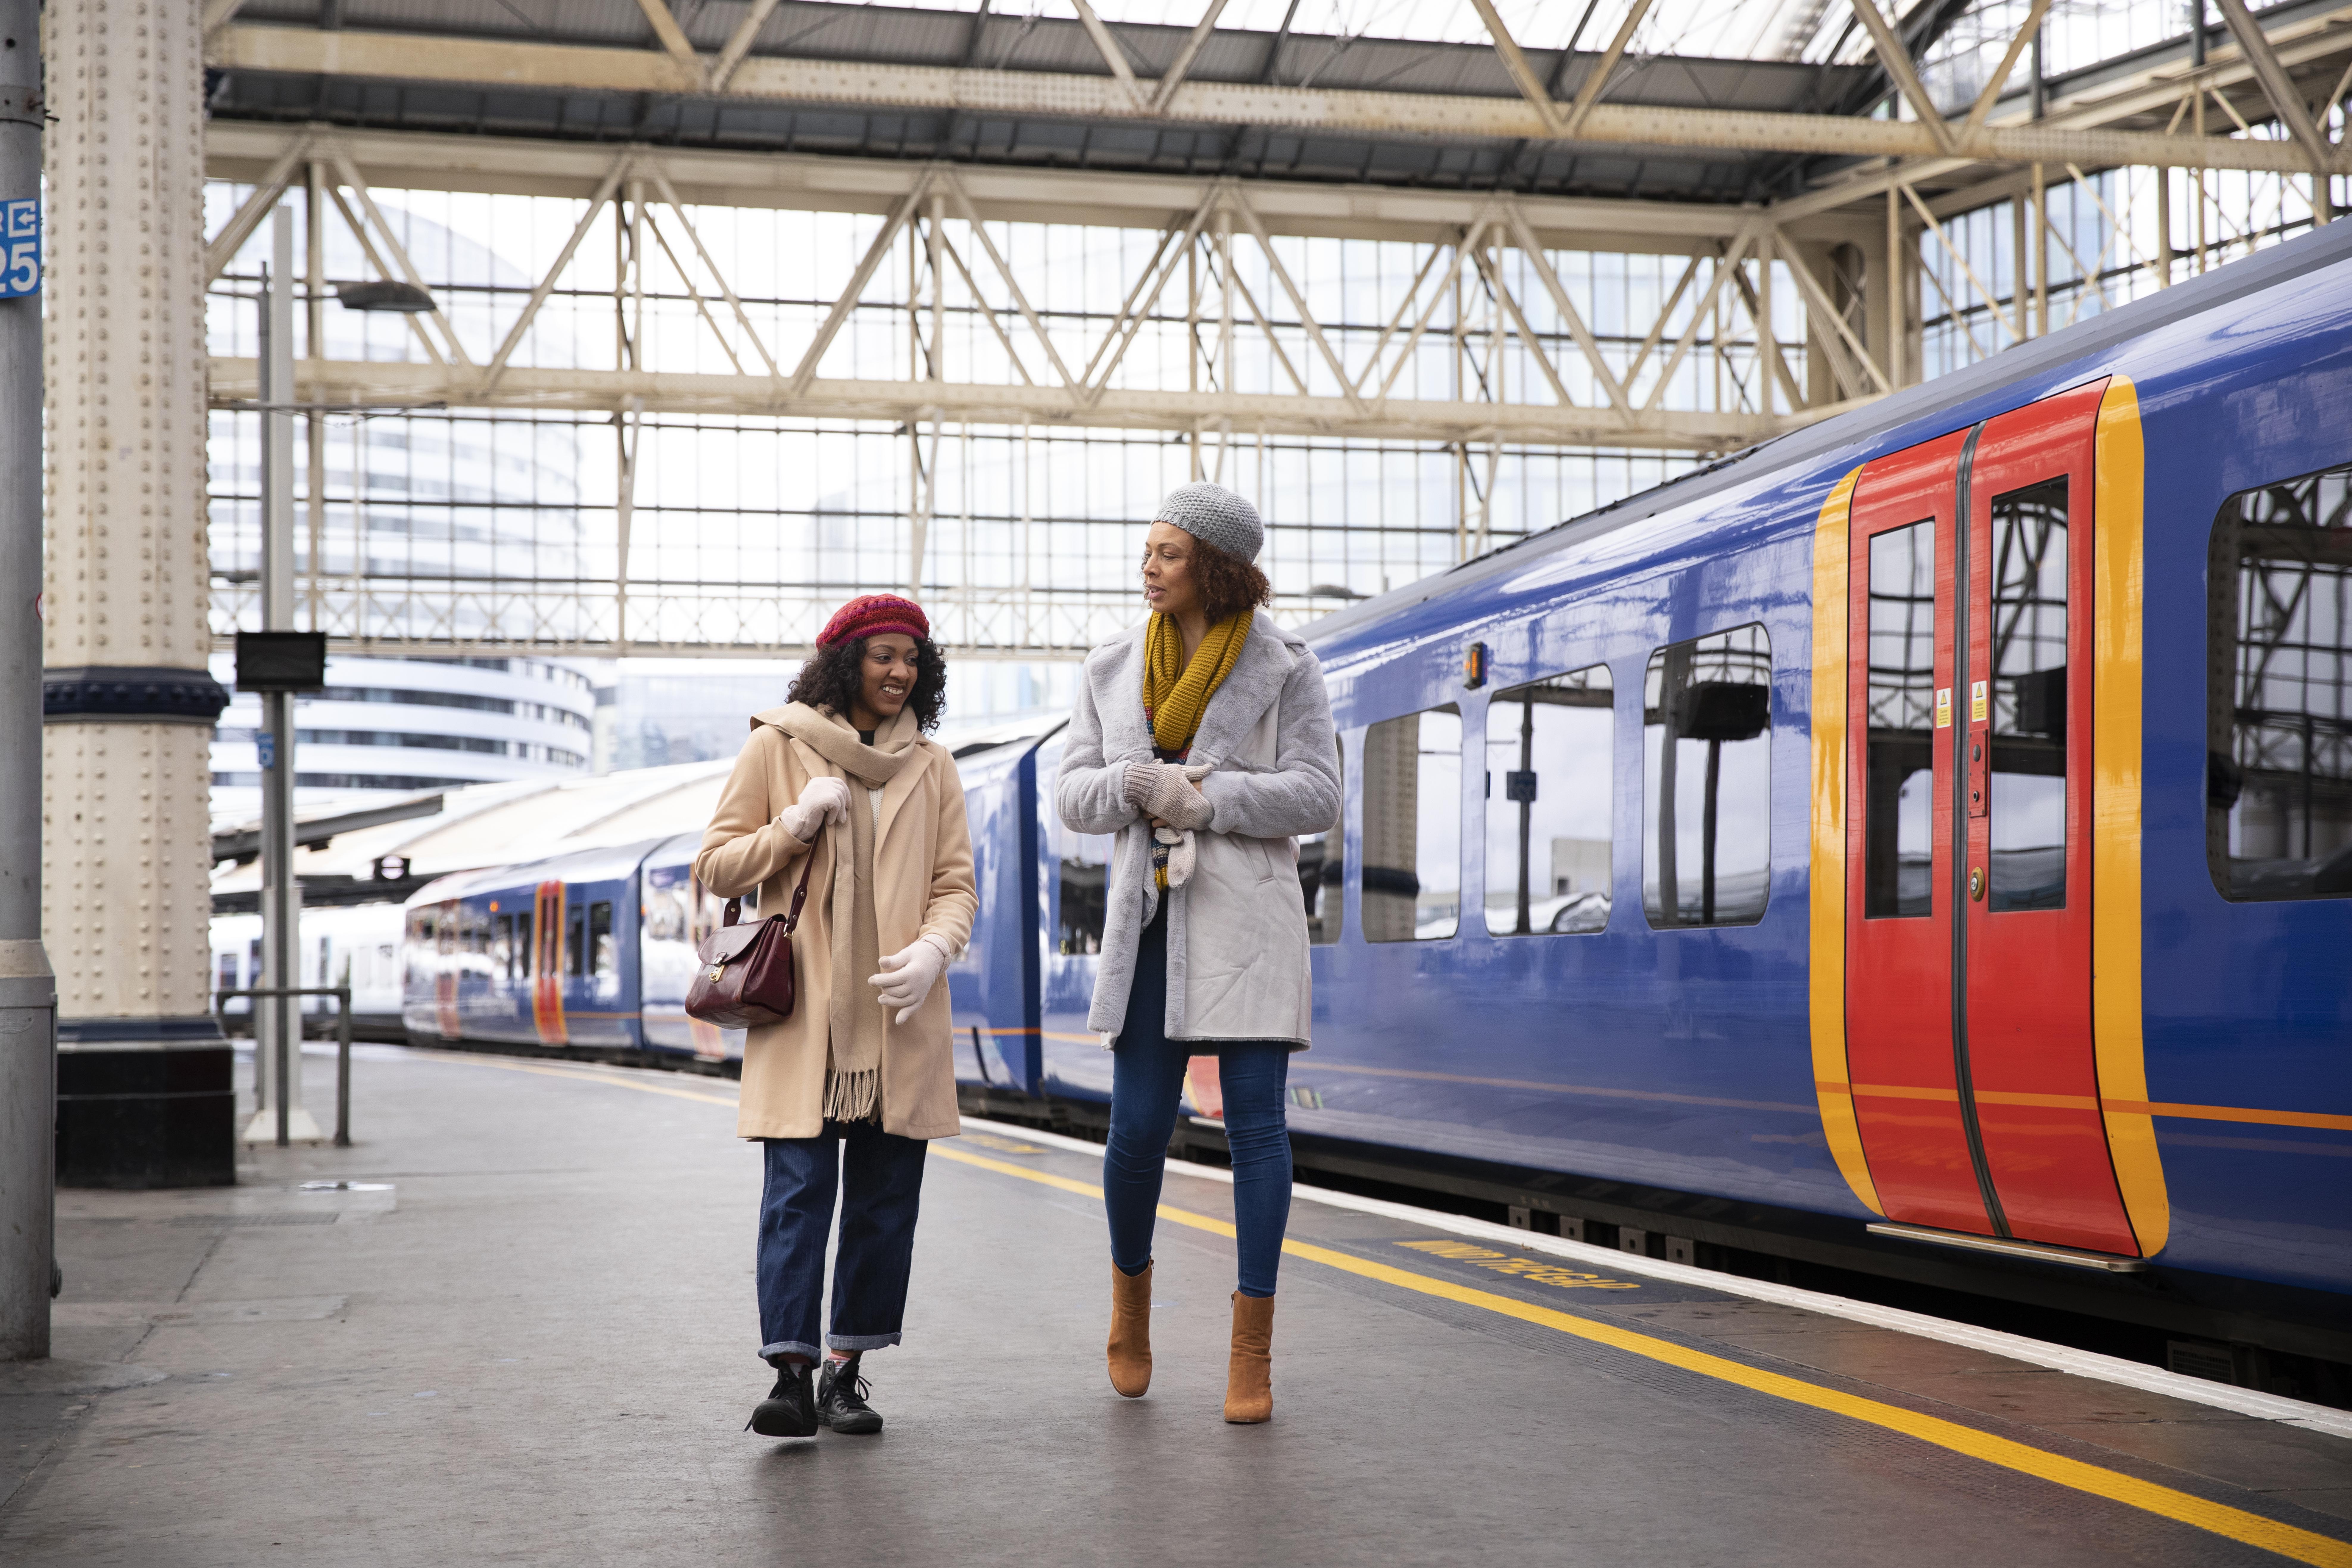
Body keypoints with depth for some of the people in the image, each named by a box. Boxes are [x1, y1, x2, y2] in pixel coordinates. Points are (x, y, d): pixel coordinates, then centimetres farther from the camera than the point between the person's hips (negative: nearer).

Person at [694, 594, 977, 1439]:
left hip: (898, 1020, 3)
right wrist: (795, 824, -11)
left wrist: (933, 950, -11)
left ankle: (846, 1371, 10)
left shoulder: (932, 768, 13)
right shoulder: (775, 749, 5)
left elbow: (956, 884, 10)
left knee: (886, 1199, 3)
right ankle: (790, 1374, -13)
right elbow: (715, 868, 5)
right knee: (798, 1189, -11)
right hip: (802, 1016, -3)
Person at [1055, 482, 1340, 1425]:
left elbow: (1316, 796, -5)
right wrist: (1136, 787, -13)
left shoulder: (1283, 669, 1)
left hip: (1249, 916, -3)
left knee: (1255, 1117, -6)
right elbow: (1075, 796, 9)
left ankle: (1252, 1347, -1)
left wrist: (1200, 798, -13)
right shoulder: (1114, 669, 11)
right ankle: (1131, 1287, 28)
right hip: (1150, 915, 3)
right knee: (1139, 1125, -1)